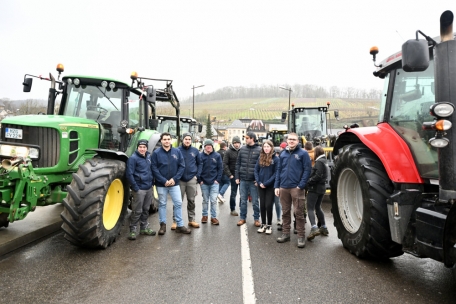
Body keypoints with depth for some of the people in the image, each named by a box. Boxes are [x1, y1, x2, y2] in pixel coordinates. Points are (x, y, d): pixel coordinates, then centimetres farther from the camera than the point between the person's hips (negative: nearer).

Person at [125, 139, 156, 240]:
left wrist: (152, 182, 11)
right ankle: (133, 230, 12)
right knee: (137, 211, -1)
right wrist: (135, 188, -16)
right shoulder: (133, 158, -11)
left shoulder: (149, 156, 8)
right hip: (139, 189, -7)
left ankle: (144, 228, 29)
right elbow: (129, 174, -14)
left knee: (146, 209, 17)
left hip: (149, 188, 7)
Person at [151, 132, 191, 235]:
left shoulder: (177, 151, 0)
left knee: (178, 203, 3)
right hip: (161, 184, -1)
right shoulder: (156, 153, -4)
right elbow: (154, 169, -8)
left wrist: (174, 179, -12)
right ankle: (163, 225, 22)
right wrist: (164, 181, -16)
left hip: (174, 183, 1)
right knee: (162, 204, 10)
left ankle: (180, 225, 13)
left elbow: (182, 166, -2)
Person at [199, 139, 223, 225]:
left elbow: (220, 168, 1)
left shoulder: (217, 156, -1)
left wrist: (218, 179, -5)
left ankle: (213, 217, 10)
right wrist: (200, 180, -5)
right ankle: (204, 215, 25)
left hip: (214, 182, 0)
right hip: (204, 182, 0)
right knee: (205, 200, 11)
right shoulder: (200, 156, -2)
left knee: (213, 200, 0)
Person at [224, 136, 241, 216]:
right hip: (233, 176, -2)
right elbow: (225, 164, -5)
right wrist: (229, 175, -11)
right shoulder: (229, 152, -2)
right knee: (233, 193, 5)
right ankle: (232, 209, 17)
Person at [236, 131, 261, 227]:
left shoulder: (259, 150, -5)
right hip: (243, 180, 3)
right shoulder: (242, 149, 6)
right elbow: (238, 163, 9)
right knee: (243, 201, 12)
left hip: (254, 180, -3)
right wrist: (237, 177, 4)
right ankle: (242, 218, 24)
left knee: (255, 201, 7)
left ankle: (256, 218, 21)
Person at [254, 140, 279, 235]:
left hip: (270, 186, -4)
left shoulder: (276, 159, -6)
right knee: (262, 205, 9)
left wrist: (266, 183, -14)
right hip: (261, 186, 4)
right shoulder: (260, 158, 8)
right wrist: (259, 182, -6)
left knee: (268, 205, -2)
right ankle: (263, 224, 22)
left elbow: (276, 173, -10)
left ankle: (269, 225, 14)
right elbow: (256, 170, 8)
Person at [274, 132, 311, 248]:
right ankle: (285, 233, 24)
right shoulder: (283, 154, 13)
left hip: (296, 188, -5)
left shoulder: (303, 153, -2)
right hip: (283, 188, 5)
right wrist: (277, 186, 7)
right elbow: (279, 170, 14)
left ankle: (301, 236, 9)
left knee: (299, 213, -1)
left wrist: (301, 185, -14)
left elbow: (307, 170, -7)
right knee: (285, 212, 13)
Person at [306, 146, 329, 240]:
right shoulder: (324, 161, 15)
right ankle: (323, 227, 24)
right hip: (321, 187, 10)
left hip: (315, 188, -10)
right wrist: (310, 181, 6)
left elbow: (317, 176, -22)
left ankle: (314, 228, -23)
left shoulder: (319, 161, -14)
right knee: (317, 207, 19)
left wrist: (308, 182, -15)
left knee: (310, 208, -10)